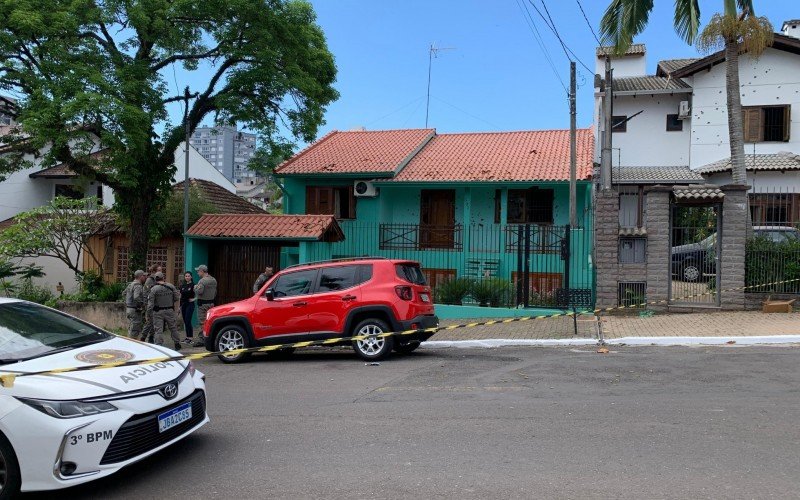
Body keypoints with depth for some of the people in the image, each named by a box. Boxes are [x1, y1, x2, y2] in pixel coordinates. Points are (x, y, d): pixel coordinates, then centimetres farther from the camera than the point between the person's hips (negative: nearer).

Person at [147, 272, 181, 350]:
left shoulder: (153, 289, -10)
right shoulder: (171, 286, -1)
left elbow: (150, 302, -11)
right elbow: (177, 297, 5)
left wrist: (149, 312, -3)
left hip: (158, 312, -3)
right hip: (170, 311, 3)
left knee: (158, 329, 0)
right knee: (173, 327, 15)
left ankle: (159, 345, -4)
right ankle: (177, 344, 23)